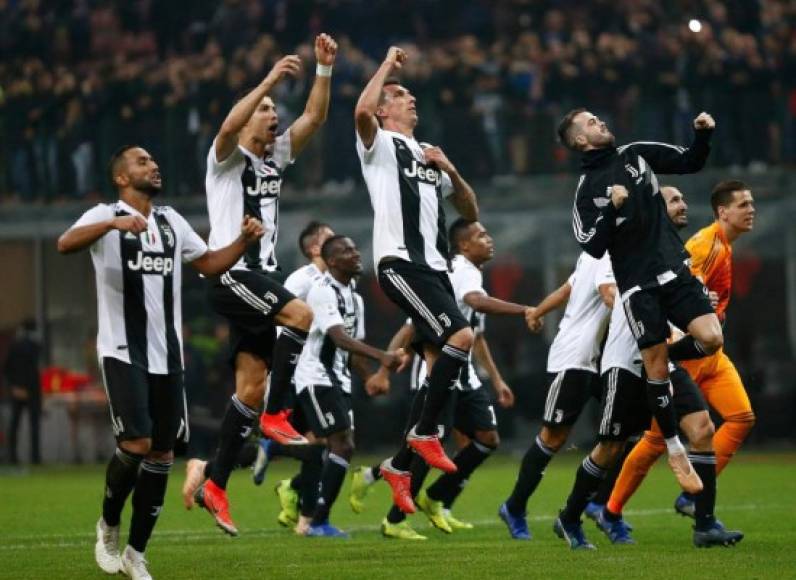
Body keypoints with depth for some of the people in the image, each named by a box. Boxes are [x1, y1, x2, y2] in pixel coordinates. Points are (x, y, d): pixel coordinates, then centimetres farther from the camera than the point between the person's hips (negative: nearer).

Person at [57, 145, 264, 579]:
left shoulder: (171, 221, 15)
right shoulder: (105, 216, -5)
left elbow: (210, 264, 21)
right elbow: (66, 244, -24)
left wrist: (244, 241, 3)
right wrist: (113, 223, -41)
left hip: (166, 355, 6)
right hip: (122, 352, -6)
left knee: (162, 453, 5)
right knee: (136, 443, -17)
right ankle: (108, 526, 8)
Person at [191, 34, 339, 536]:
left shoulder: (277, 157, 17)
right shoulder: (227, 157, -2)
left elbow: (314, 118, 11)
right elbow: (230, 125, -25)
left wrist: (325, 70, -2)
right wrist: (271, 80, -29)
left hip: (261, 277, 8)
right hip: (231, 273, -8)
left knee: (252, 386, 4)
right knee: (300, 314, -29)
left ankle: (214, 482, 6)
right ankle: (276, 416, -22)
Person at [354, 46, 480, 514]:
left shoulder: (430, 156, 27)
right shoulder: (381, 145, 5)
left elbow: (471, 212, 25)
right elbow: (362, 112, -20)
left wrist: (451, 171, 9)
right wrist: (387, 66, -6)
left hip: (435, 266, 8)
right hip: (401, 262, -8)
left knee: (440, 366, 2)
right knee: (461, 335, -24)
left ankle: (400, 466, 11)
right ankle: (425, 435, -15)